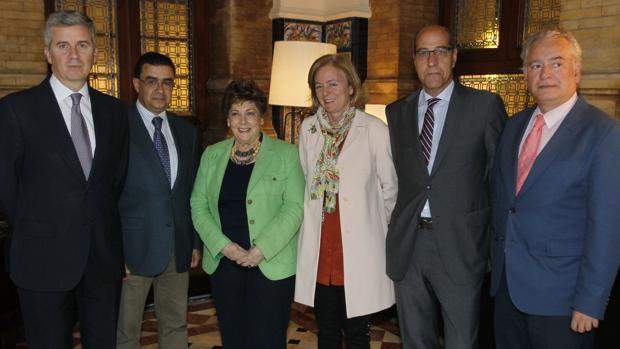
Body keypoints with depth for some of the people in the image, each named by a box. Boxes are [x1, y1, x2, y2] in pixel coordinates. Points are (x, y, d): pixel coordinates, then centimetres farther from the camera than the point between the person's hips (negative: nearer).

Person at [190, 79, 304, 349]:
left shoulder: (286, 154, -2)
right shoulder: (212, 155, 9)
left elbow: (294, 207, -8)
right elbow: (198, 205, 6)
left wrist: (262, 249, -16)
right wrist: (223, 245, -8)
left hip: (272, 264, -3)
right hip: (223, 262, 4)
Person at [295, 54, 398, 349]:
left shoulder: (374, 129, -9)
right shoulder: (308, 128, 4)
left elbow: (390, 188, -1)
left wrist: (371, 221, 8)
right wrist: (313, 216, 13)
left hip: (359, 251, -3)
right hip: (319, 250, 4)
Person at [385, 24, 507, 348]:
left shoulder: (485, 105, -3)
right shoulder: (397, 111, 8)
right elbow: (395, 175, 11)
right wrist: (396, 228, 5)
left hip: (459, 245, -3)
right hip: (407, 245, 4)